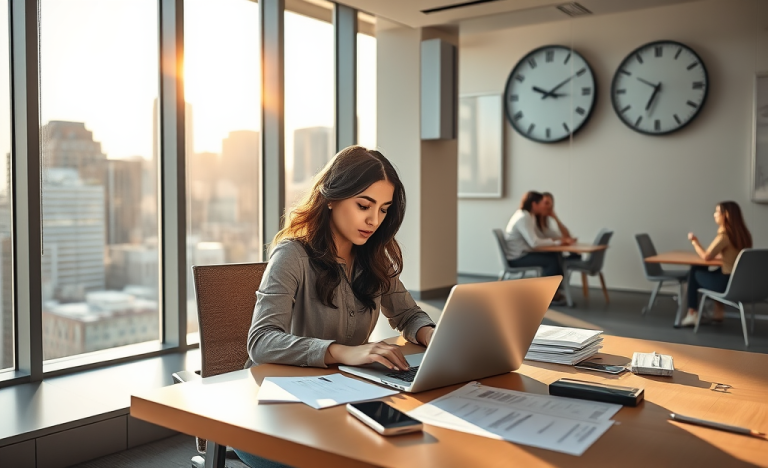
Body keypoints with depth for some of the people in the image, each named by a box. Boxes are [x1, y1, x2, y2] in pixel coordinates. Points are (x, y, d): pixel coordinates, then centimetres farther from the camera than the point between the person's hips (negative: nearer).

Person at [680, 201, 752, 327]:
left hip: (728, 283, -7)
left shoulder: (724, 236, -19)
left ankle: (692, 314, 18)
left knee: (694, 273, 13)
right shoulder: (743, 234, 5)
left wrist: (694, 241, 4)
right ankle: (718, 313, 28)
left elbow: (706, 257, -9)